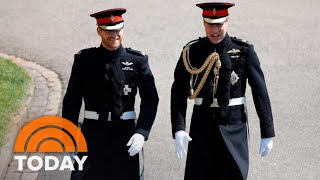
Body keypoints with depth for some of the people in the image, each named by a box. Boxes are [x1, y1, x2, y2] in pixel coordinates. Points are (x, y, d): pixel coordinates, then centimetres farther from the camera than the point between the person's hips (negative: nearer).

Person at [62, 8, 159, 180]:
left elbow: (150, 99, -1)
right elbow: (72, 100, 4)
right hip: (92, 132, 0)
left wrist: (141, 132, -13)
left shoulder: (138, 60, 0)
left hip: (125, 133, 0)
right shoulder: (84, 59, 1)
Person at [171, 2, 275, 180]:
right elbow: (179, 92, -4)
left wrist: (267, 133, -5)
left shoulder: (244, 51, -4)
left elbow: (260, 92, -4)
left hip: (234, 126, -1)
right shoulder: (191, 51, -1)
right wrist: (178, 129, -16)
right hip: (202, 124, 1)